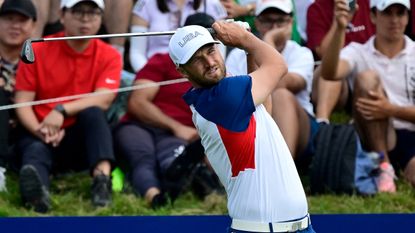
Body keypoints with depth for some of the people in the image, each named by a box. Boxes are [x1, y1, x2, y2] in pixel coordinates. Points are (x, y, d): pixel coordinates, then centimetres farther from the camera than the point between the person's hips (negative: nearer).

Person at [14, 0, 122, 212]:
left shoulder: (109, 56, 1)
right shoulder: (37, 51, 1)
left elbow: (103, 100, -15)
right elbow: (23, 102, -3)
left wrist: (61, 111, -29)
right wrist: (40, 130, -23)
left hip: (84, 139, 1)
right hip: (40, 136, -1)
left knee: (92, 113, -29)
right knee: (36, 151, -35)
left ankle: (102, 177, -48)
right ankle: (37, 189, -71)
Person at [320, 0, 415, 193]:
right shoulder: (358, 53, 7)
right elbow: (329, 73, -17)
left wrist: (391, 110, -18)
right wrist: (340, 29, -31)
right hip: (376, 141, 2)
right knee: (367, 78, -26)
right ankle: (383, 167, -23)